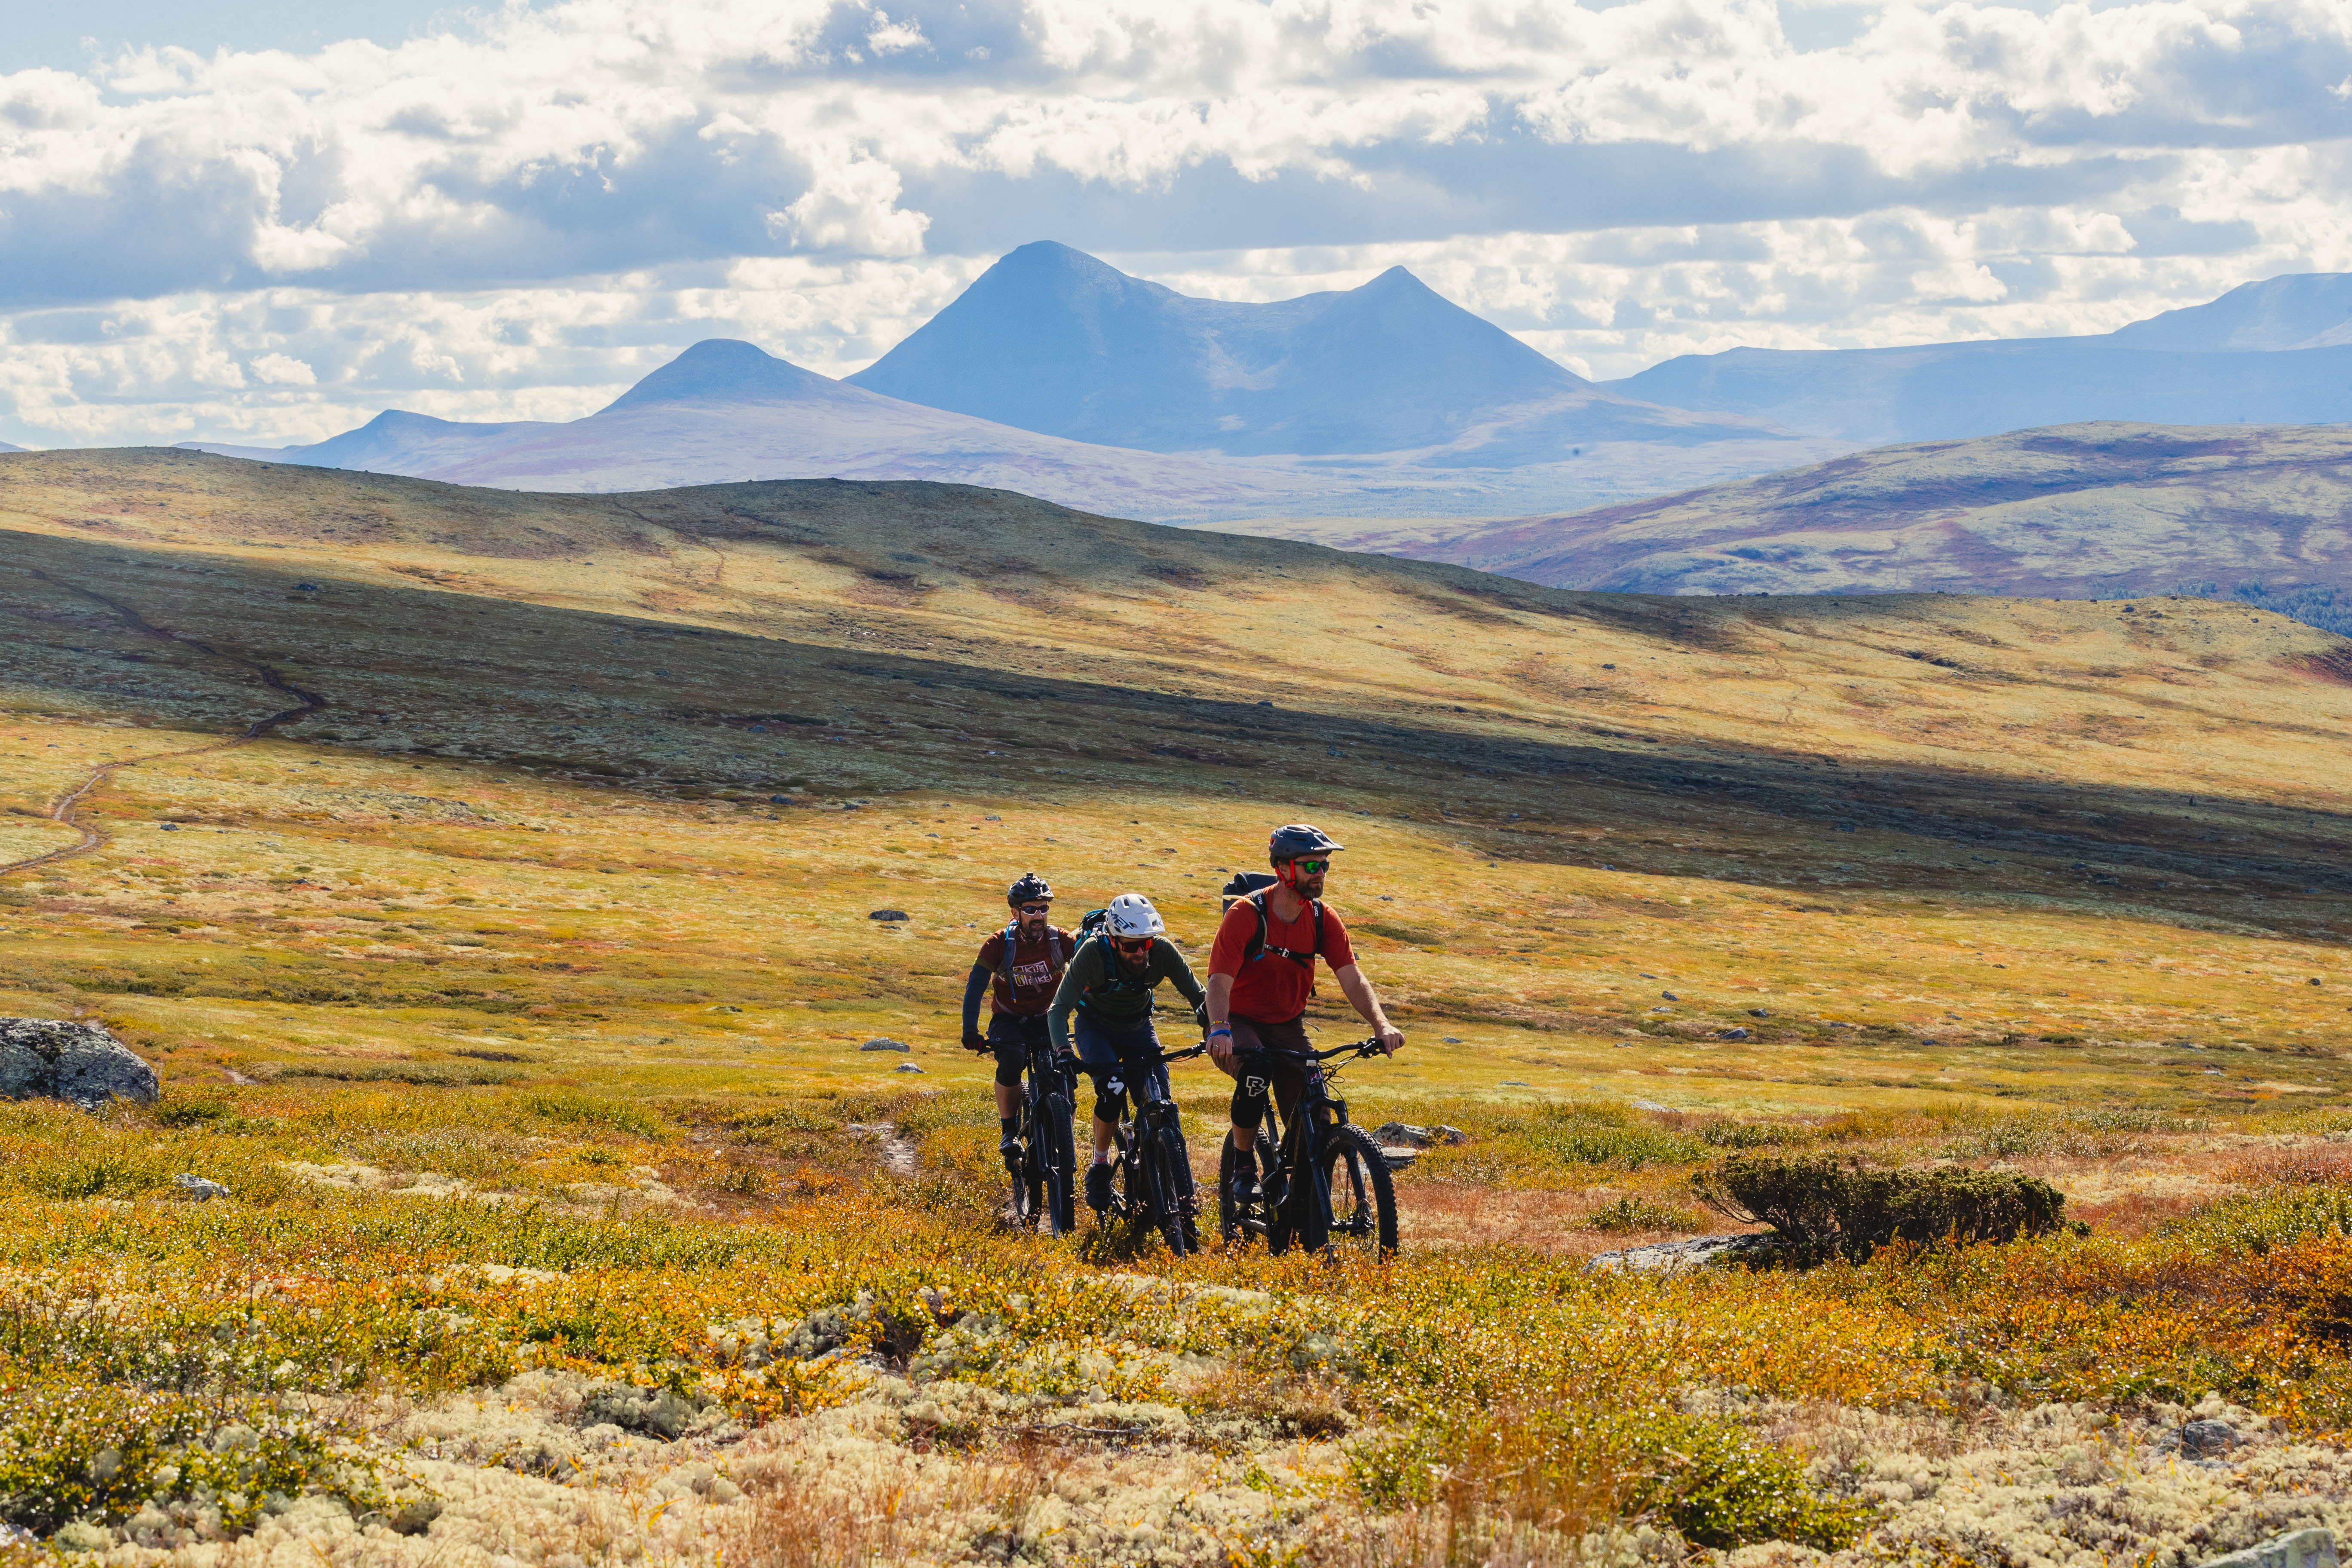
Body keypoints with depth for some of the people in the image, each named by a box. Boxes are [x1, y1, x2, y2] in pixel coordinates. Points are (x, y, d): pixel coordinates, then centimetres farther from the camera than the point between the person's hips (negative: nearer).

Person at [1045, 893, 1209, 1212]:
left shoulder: (1162, 951, -26)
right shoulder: (1093, 953, -33)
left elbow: (1198, 996, -19)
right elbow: (1059, 1008, -33)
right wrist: (1062, 1051, -49)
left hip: (1138, 1028, 3)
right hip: (1096, 1027, -3)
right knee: (1113, 1089, -27)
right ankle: (1099, 1168, -9)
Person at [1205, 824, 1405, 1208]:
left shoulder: (1324, 920, -6)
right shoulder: (1246, 914, -21)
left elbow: (1352, 979, -12)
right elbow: (1221, 981, -28)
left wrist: (1382, 1025, -30)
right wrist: (1219, 1030, -47)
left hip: (1288, 1028, 5)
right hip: (1241, 1022, -5)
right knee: (1256, 1069, -37)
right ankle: (1244, 1167, -20)